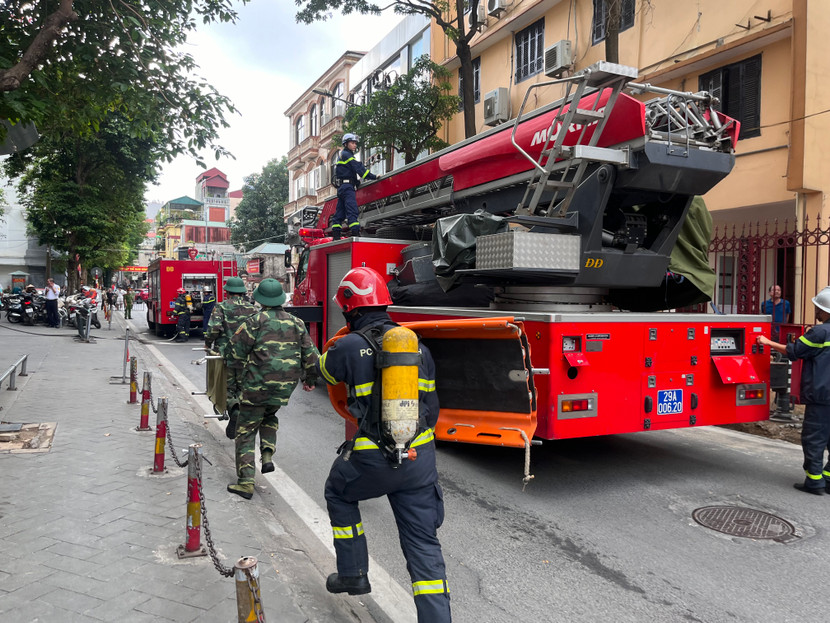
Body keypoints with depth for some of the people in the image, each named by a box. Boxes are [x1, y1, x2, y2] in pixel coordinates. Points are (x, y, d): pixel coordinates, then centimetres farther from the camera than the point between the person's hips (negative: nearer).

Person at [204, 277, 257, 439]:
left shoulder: (221, 307, -3)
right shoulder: (252, 308, 6)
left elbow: (214, 328, -15)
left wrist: (208, 343, 2)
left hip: (226, 354, -2)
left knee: (228, 388, 7)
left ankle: (234, 410, -19)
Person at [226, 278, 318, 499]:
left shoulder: (256, 321, -9)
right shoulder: (296, 323, 6)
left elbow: (235, 350, -6)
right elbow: (310, 355, 10)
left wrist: (247, 359, 17)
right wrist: (310, 379, 24)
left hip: (258, 384, -5)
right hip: (285, 387, 5)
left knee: (246, 430, 6)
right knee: (269, 416, 32)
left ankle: (245, 482, 4)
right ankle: (267, 454, 14)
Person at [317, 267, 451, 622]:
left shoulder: (350, 347, -11)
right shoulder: (417, 346, 5)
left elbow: (325, 371, 13)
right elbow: (430, 404, 12)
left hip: (372, 461, -3)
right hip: (419, 459, 4)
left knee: (339, 494, 28)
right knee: (423, 543, 11)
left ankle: (353, 573, 35)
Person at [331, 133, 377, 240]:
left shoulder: (344, 155, 27)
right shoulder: (346, 154, -4)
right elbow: (358, 168, -14)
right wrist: (373, 177, -16)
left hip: (342, 187, 10)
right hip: (347, 186, -10)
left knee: (340, 211, 6)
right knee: (352, 210, -19)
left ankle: (336, 235, 5)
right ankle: (355, 233, -28)